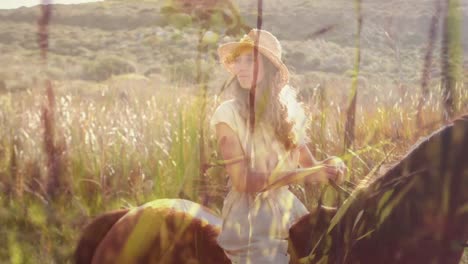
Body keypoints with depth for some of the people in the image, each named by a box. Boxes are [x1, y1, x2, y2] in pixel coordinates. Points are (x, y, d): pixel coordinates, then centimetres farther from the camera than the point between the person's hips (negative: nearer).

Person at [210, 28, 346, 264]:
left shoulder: (289, 110, 4)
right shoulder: (228, 113, -10)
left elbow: (309, 163, 10)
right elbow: (243, 181, -17)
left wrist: (330, 165, -12)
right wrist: (302, 175, -22)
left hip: (290, 211, 5)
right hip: (251, 220, -5)